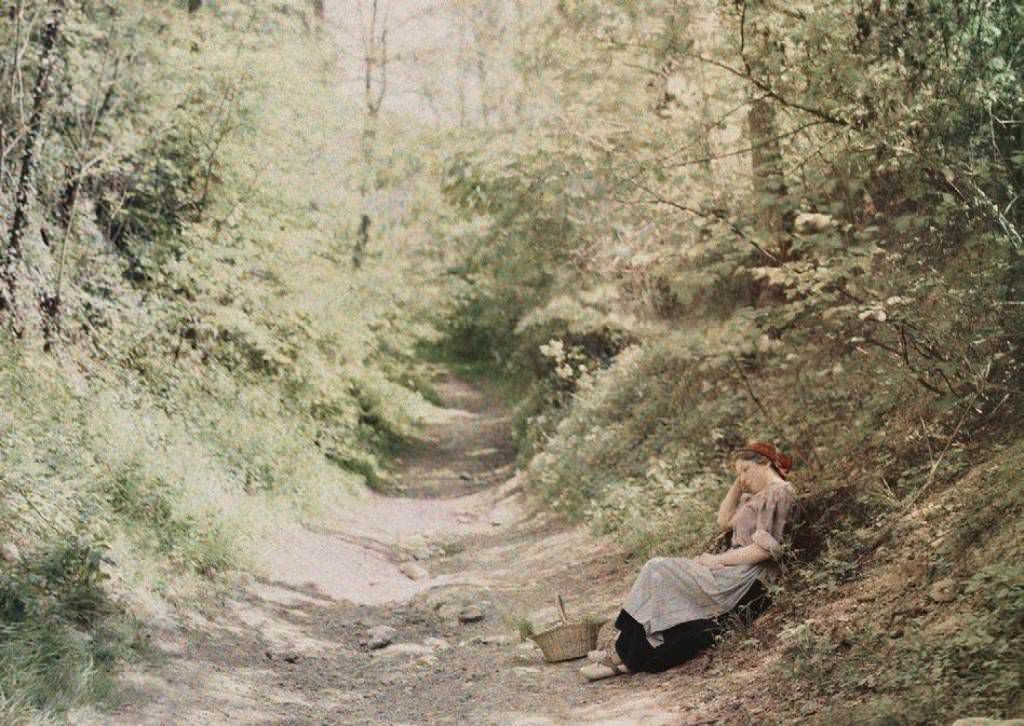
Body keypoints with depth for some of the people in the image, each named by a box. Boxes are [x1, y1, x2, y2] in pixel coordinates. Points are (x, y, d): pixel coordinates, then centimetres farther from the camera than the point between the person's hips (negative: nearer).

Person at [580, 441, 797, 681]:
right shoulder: (757, 496, 21)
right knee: (658, 570, -4)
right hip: (735, 572, 10)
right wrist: (738, 484, 15)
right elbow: (725, 521, 23)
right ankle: (621, 652, -10)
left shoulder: (780, 492, -9)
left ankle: (621, 654, -9)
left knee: (659, 573, -14)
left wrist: (717, 560, -12)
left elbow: (764, 549, -17)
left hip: (748, 579, -10)